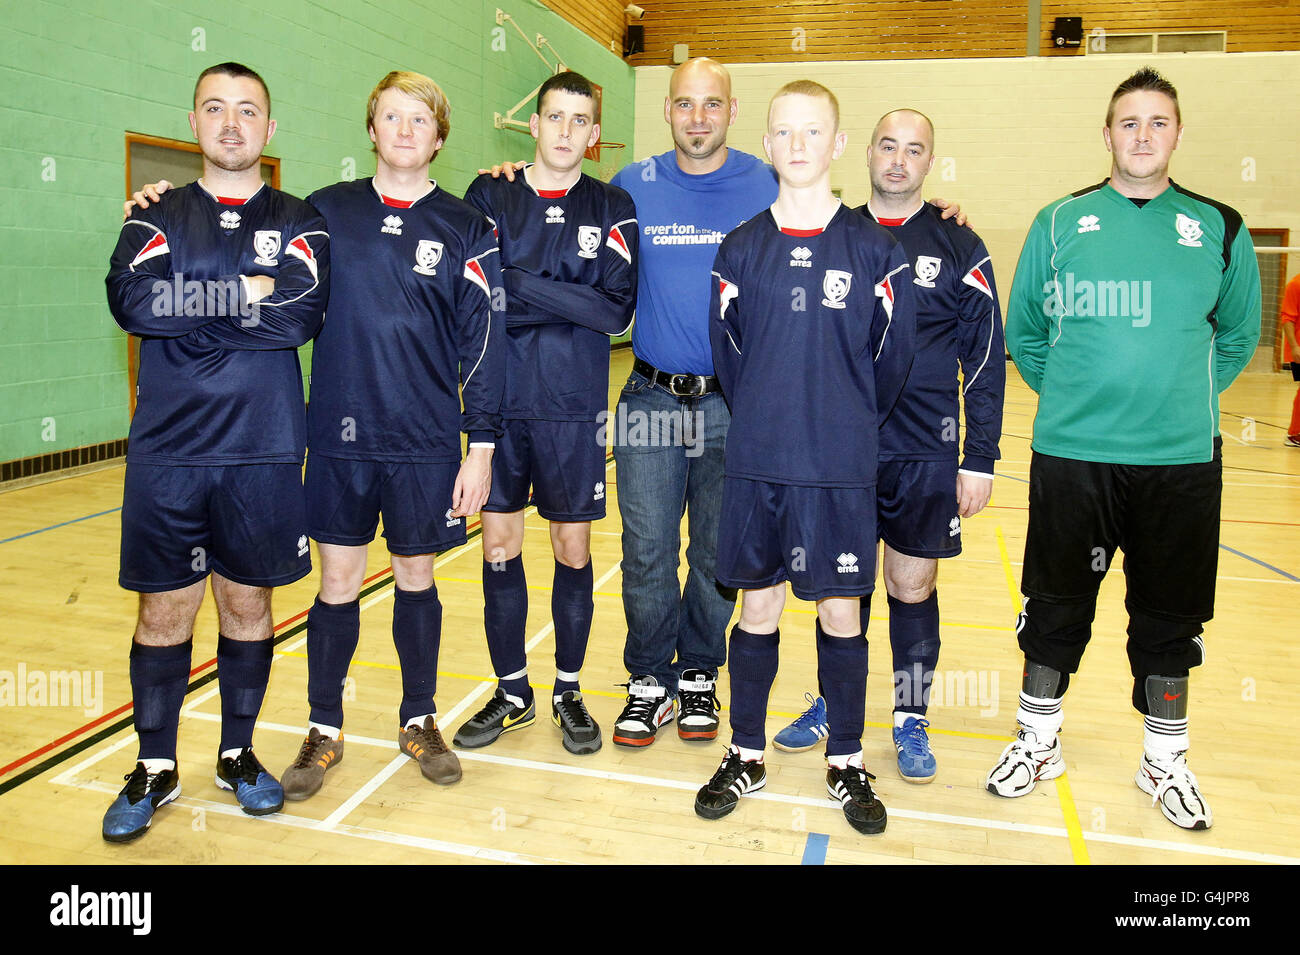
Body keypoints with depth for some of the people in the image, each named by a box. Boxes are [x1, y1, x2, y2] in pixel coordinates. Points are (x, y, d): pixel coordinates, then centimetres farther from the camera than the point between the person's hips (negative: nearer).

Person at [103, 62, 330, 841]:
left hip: (264, 456, 0)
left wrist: (189, 309, -11)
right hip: (167, 456, 1)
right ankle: (156, 769, 24)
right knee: (164, 611, 7)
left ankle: (239, 754, 28)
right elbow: (133, 300, -12)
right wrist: (246, 291, -13)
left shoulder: (300, 223, 6)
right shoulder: (156, 218, 9)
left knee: (248, 605, 10)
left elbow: (303, 312, -13)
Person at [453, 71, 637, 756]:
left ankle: (569, 691, 25)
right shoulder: (488, 196, 6)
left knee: (573, 550, 7)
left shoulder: (612, 209, 4)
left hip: (574, 410, 0)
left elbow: (617, 311, -10)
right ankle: (511, 692, 24)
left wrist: (520, 283, -13)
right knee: (498, 546, 6)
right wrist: (573, 303, -10)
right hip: (498, 404, 1)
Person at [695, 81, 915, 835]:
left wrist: (848, 428, 11)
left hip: (843, 468, -1)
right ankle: (747, 754, 27)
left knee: (841, 611, 8)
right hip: (756, 463, 1)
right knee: (758, 608, 10)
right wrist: (766, 426, 11)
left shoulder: (875, 248, -1)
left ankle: (846, 760, 27)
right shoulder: (742, 248, 3)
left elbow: (893, 357, 4)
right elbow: (730, 353, 8)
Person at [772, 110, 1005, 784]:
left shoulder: (959, 248, 2)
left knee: (913, 588, 7)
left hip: (924, 456, -1)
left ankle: (912, 719, 24)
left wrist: (980, 460, -3)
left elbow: (985, 358, 2)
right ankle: (834, 703, 30)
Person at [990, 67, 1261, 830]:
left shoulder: (1219, 229, 5)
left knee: (1172, 616, 11)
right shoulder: (1060, 222, 3)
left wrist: (1182, 398, 6)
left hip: (1182, 459, 1)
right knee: (1056, 605, 8)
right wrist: (1073, 397, 5)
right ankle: (1038, 744, 26)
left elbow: (1238, 336, 15)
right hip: (1070, 455, -1)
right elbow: (1024, 333, 9)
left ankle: (1166, 762, 29)